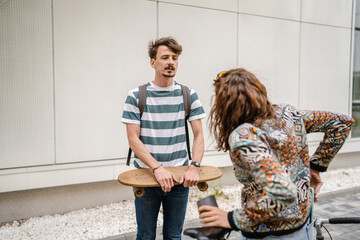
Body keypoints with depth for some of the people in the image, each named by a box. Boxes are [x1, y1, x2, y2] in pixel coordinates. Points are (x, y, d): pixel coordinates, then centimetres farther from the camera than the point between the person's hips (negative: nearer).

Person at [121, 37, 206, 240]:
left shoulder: (189, 95, 1)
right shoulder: (136, 96, -4)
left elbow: (198, 135, 0)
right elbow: (133, 139, -8)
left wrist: (195, 167, -16)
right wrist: (158, 168, -20)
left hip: (179, 178, 1)